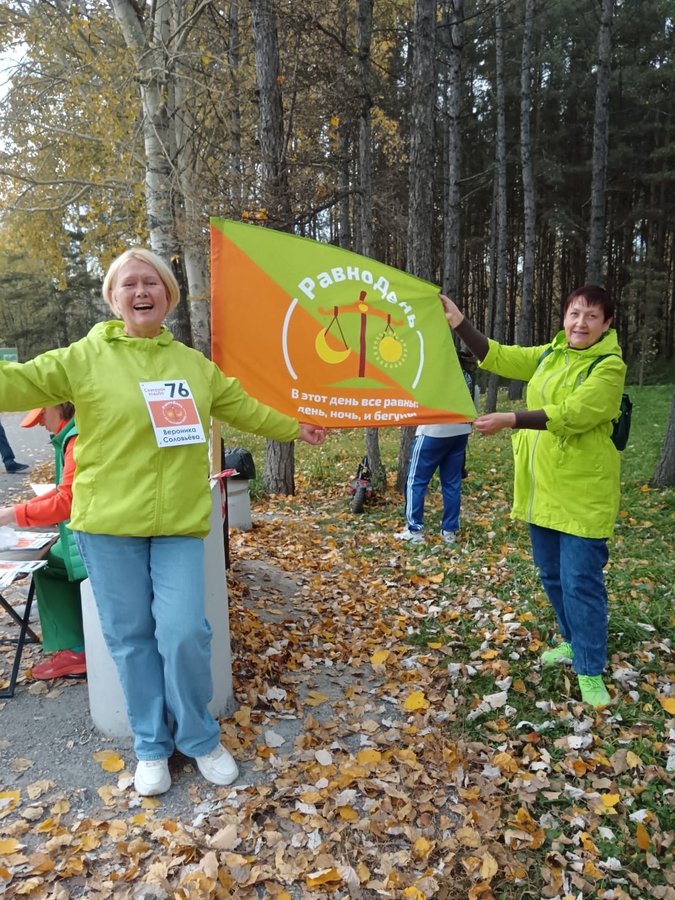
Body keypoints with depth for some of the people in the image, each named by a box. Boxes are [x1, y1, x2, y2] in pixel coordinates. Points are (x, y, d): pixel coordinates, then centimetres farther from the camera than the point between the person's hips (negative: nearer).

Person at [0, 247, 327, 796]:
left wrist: (295, 428, 32)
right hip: (109, 523, -1)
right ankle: (153, 747, 29)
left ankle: (201, 740, 22)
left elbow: (245, 409, 23)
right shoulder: (85, 358, 0)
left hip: (180, 523, 2)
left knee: (184, 633, -4)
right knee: (131, 638, 7)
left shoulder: (195, 364, 11)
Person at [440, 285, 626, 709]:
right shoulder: (549, 355, 8)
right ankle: (574, 642, 38)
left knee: (581, 582, -3)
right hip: (542, 488, 7)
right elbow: (498, 357, 8)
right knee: (552, 575, 17)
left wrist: (510, 419, -32)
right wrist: (459, 321, 0)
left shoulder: (609, 367, -13)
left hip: (583, 493, -7)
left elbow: (571, 414, -26)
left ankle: (591, 671, 13)